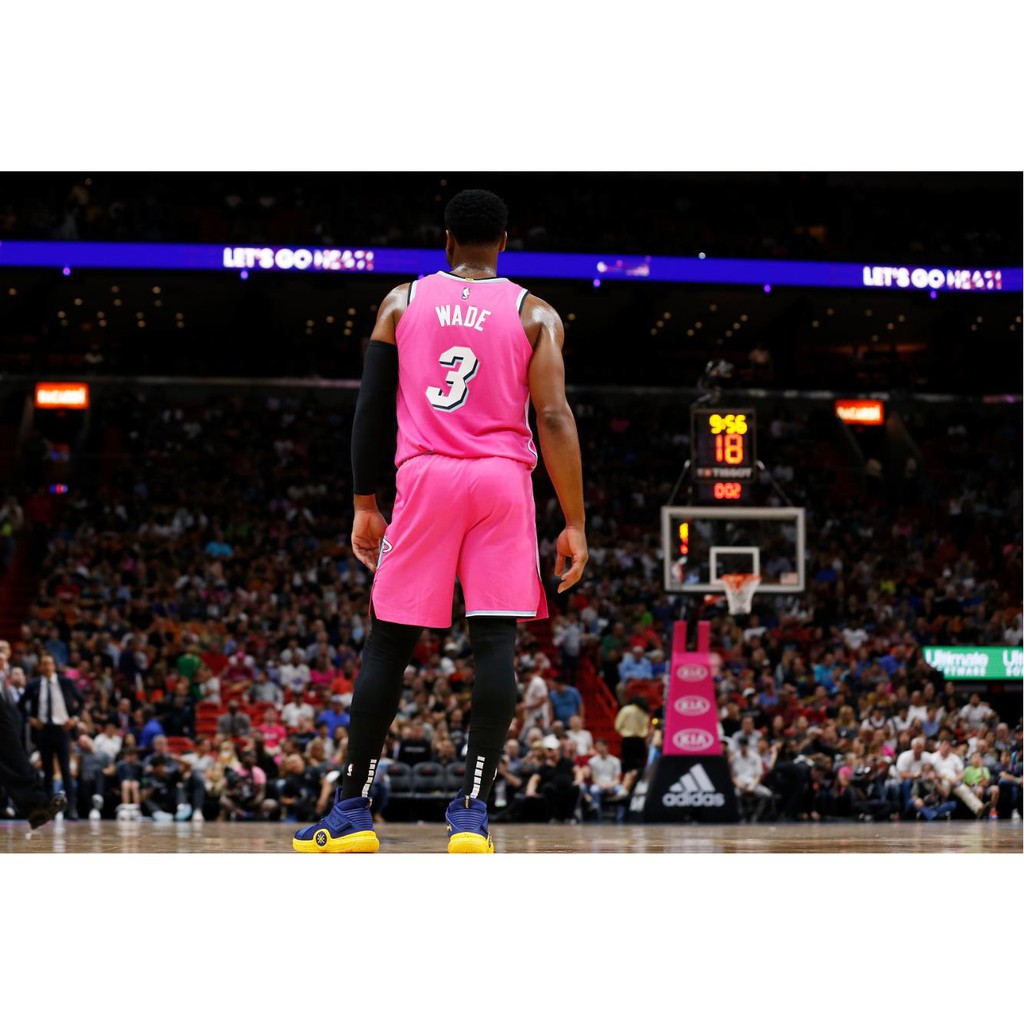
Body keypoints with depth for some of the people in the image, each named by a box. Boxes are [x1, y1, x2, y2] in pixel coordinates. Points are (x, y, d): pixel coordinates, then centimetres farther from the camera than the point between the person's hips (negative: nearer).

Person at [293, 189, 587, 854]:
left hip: (424, 476, 1)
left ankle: (353, 811, 9)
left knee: (388, 643, 7)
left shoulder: (401, 303, 9)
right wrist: (575, 524, -4)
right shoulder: (535, 314, 5)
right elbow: (554, 417, -5)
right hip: (503, 480, -1)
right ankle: (472, 813, -12)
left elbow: (371, 409, 7)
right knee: (496, 641, -3)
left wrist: (365, 505, 14)